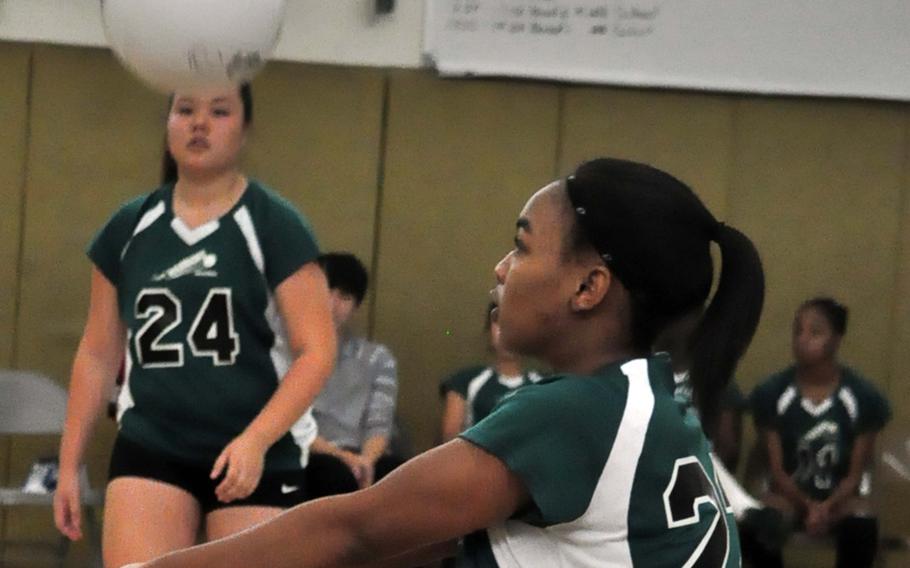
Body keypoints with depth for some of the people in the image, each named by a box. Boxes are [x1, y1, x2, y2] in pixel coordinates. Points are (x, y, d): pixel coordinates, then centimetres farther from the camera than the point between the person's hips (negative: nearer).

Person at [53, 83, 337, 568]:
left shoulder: (275, 226, -4)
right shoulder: (129, 228, 8)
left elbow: (316, 352, -9)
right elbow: (97, 353, 15)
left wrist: (256, 440, -22)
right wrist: (69, 463, 14)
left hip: (260, 457, -2)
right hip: (149, 448, 2)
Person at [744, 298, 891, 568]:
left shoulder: (864, 396, -9)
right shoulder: (771, 393, -8)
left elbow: (856, 473, -5)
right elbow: (777, 469, -5)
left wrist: (827, 507, -24)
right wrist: (807, 506, -23)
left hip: (840, 496, 0)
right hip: (790, 494, 1)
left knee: (862, 528, -36)